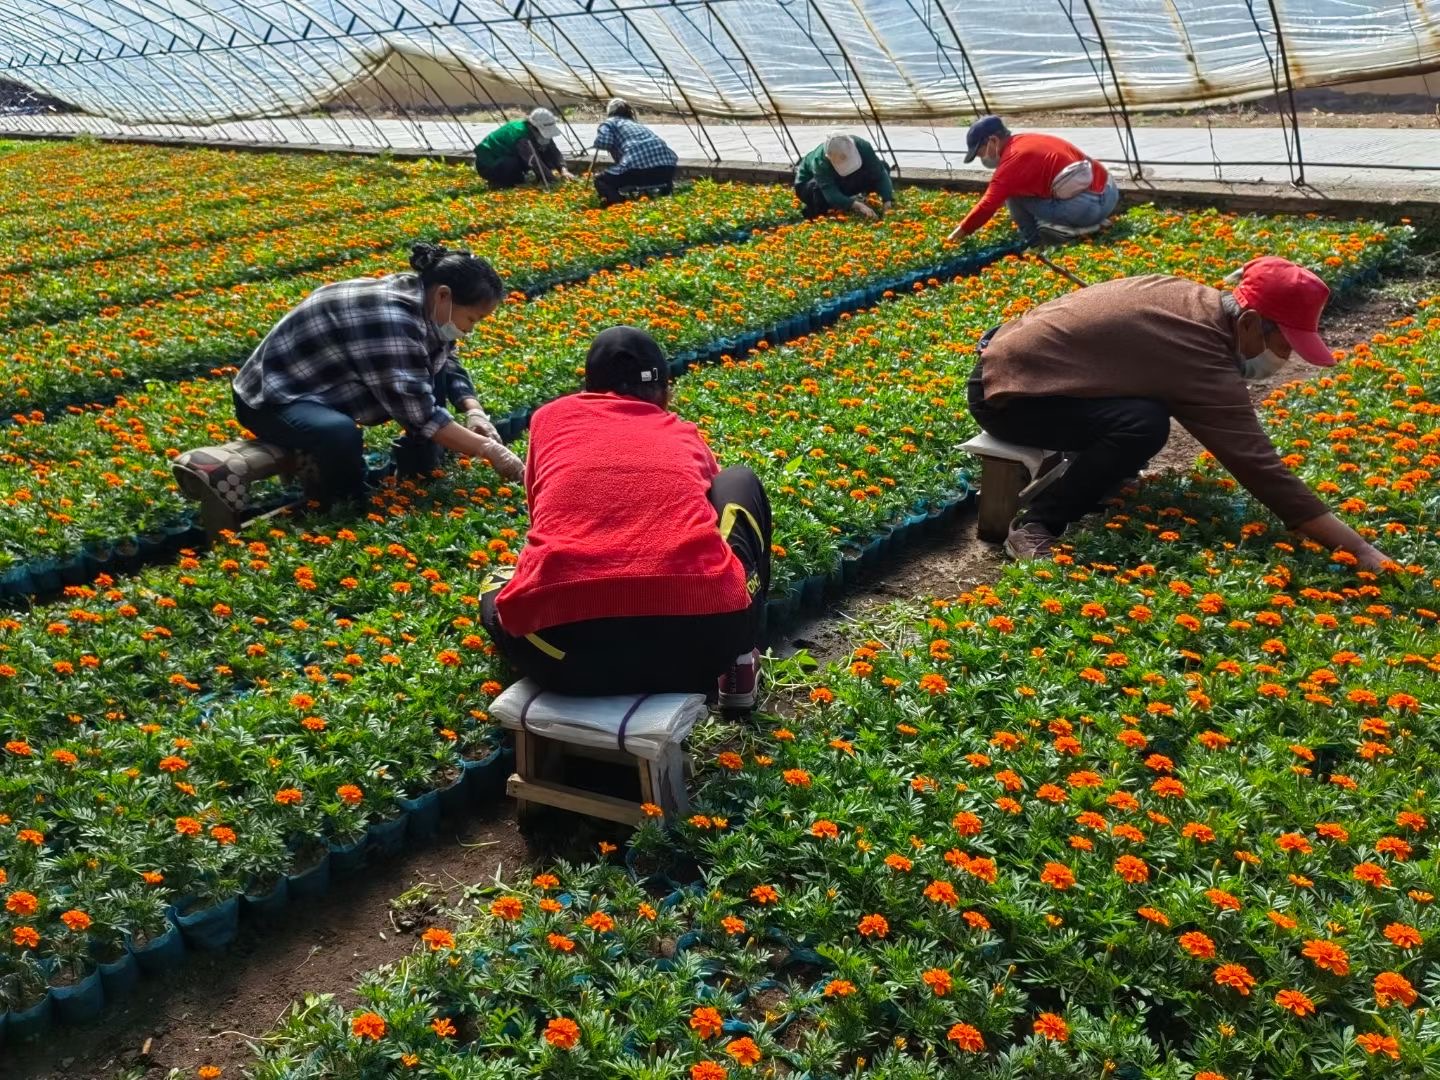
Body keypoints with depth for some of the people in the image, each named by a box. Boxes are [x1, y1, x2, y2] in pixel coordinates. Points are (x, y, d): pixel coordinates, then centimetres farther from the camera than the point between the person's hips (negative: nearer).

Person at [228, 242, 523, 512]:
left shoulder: (419, 300, -4)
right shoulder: (390, 317, -32)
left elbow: (449, 364, 10)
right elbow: (418, 412, -31)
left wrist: (473, 410, -8)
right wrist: (488, 449, -27)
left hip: (328, 385, 9)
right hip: (273, 397, -9)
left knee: (434, 369, -1)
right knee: (339, 433, -40)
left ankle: (420, 459, 10)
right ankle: (345, 501, -11)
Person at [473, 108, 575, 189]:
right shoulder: (522, 136, -34)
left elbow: (553, 152, -8)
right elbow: (534, 162, -40)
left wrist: (563, 169, -27)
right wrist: (555, 180, -42)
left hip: (506, 157, 9)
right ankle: (497, 182, -10)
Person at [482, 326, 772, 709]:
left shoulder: (549, 418, 25)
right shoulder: (684, 434, 27)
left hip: (564, 653, 1)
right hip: (700, 638, 0)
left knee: (496, 590, 39)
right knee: (739, 483, 30)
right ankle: (738, 661, 25)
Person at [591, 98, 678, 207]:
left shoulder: (610, 123, 20)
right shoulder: (639, 125, 38)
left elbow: (602, 142, -1)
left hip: (638, 168, -6)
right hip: (667, 168, 6)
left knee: (601, 180, 17)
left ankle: (617, 203, -11)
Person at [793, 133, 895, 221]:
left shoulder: (862, 146, -31)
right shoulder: (819, 161, -42)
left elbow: (880, 174, -30)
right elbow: (831, 193, -50)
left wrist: (887, 201, -45)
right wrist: (857, 205, -64)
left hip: (844, 185, 4)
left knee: (882, 166, -17)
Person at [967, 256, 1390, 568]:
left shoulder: (1195, 299, 3)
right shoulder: (1206, 365, -23)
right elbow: (1263, 470, -24)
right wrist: (1361, 550, -21)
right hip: (1004, 393, -9)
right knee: (1144, 425, -26)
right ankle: (1034, 525, -14)